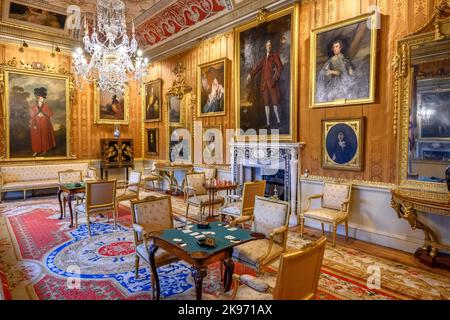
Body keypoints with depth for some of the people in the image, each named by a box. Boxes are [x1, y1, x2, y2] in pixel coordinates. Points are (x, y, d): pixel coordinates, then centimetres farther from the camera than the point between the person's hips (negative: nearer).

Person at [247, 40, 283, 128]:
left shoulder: (275, 55, 7)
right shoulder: (263, 59, 20)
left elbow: (280, 67, -3)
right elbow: (257, 67, 8)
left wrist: (276, 77, -17)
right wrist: (250, 75, -7)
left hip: (272, 82, -5)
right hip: (264, 82, 5)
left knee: (275, 101, -9)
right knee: (266, 103, 2)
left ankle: (278, 120, 3)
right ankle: (268, 122, 4)